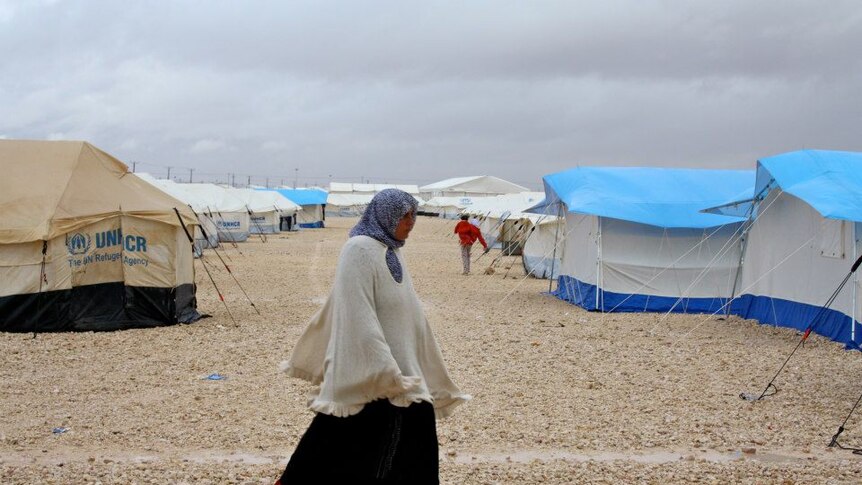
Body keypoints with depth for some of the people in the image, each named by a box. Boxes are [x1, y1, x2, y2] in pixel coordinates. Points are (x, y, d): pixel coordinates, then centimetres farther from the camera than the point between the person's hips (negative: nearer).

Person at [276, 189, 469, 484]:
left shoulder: (389, 251, 14)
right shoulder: (360, 250, -14)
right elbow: (358, 317, -21)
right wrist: (387, 372, -26)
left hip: (398, 370, 9)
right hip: (366, 376, -9)